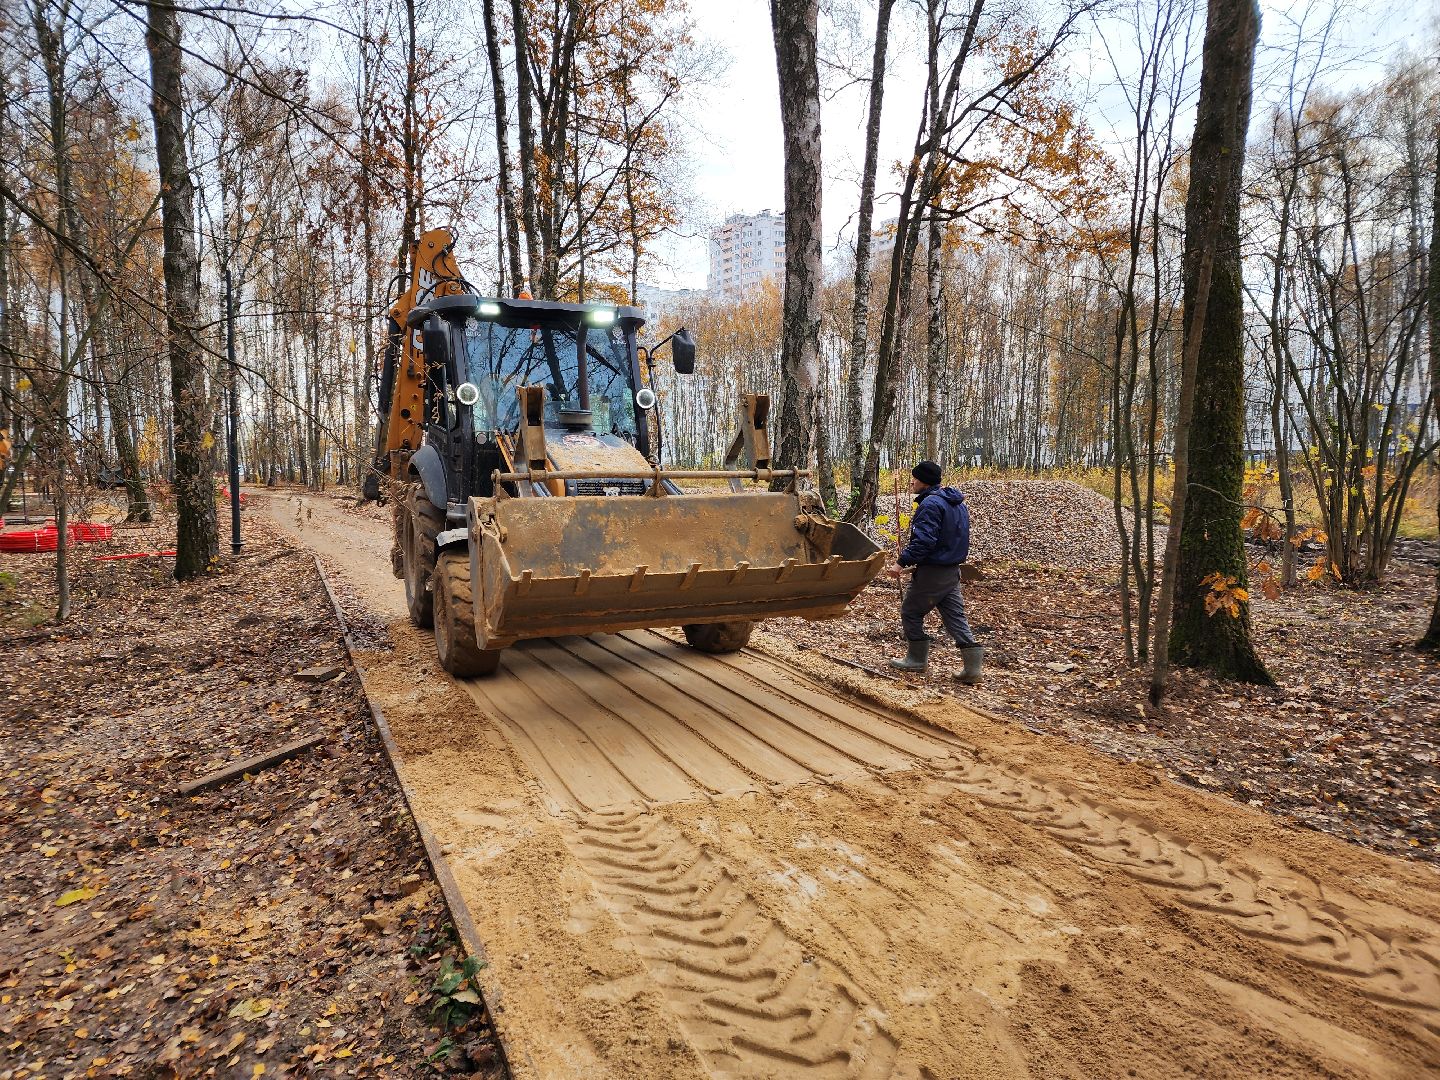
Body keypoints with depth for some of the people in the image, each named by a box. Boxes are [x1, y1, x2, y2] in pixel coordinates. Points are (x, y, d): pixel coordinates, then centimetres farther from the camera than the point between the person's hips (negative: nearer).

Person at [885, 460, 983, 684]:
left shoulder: (930, 504, -17)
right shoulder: (957, 503, 14)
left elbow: (923, 541, -26)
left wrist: (902, 562, -21)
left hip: (932, 572, -9)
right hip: (952, 571, 9)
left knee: (911, 612, 9)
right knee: (955, 617, 8)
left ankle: (917, 659, 18)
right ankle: (972, 667, 3)